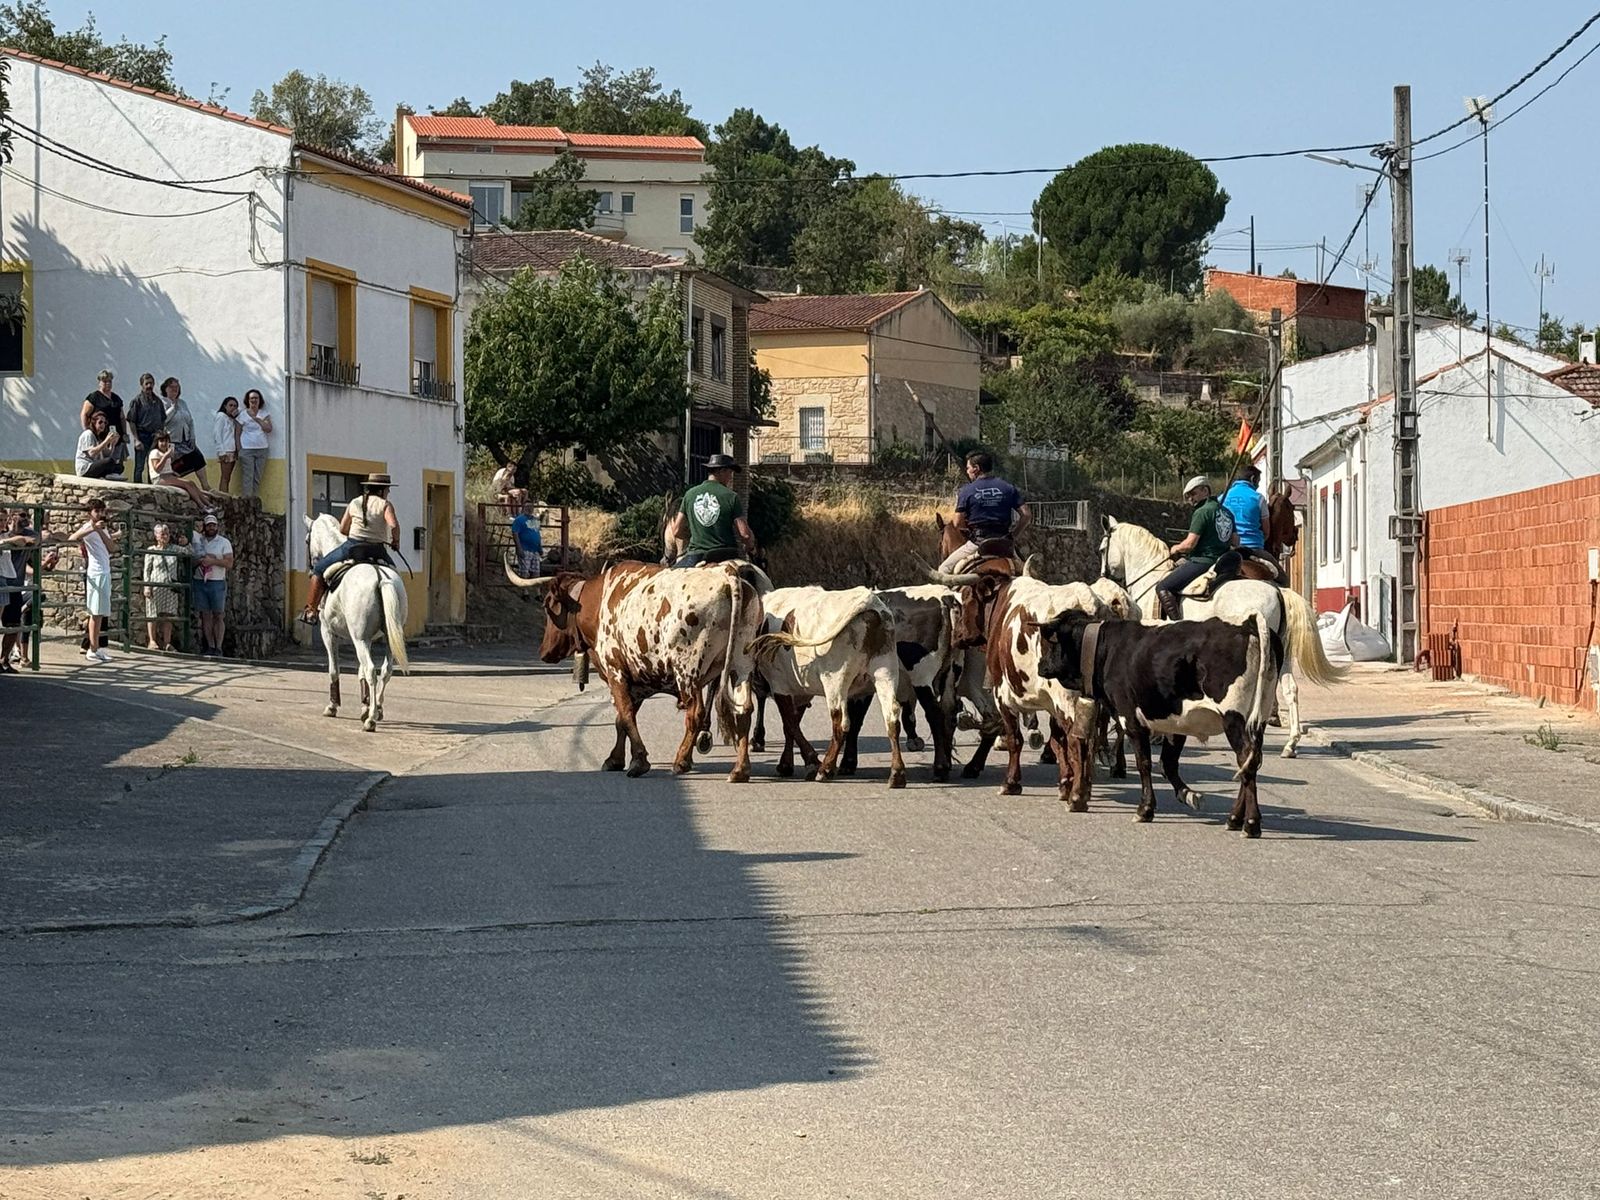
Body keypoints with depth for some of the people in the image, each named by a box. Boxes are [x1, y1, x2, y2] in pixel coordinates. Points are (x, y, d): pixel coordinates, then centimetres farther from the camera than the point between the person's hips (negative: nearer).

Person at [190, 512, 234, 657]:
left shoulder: (224, 543, 3)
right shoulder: (197, 539, 10)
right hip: (200, 582, 3)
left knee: (217, 616, -1)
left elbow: (229, 564, -6)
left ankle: (218, 648, -3)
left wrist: (212, 561, -16)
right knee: (205, 615, 1)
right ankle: (209, 647, 2)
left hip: (217, 583, -2)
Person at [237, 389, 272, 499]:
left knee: (257, 478, 4)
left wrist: (256, 419, -12)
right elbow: (238, 433, 2)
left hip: (261, 449, 3)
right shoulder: (243, 415, 2)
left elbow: (269, 429, -5)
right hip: (247, 449, -3)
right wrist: (238, 449, -7)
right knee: (247, 477, -10)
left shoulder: (264, 414, 10)